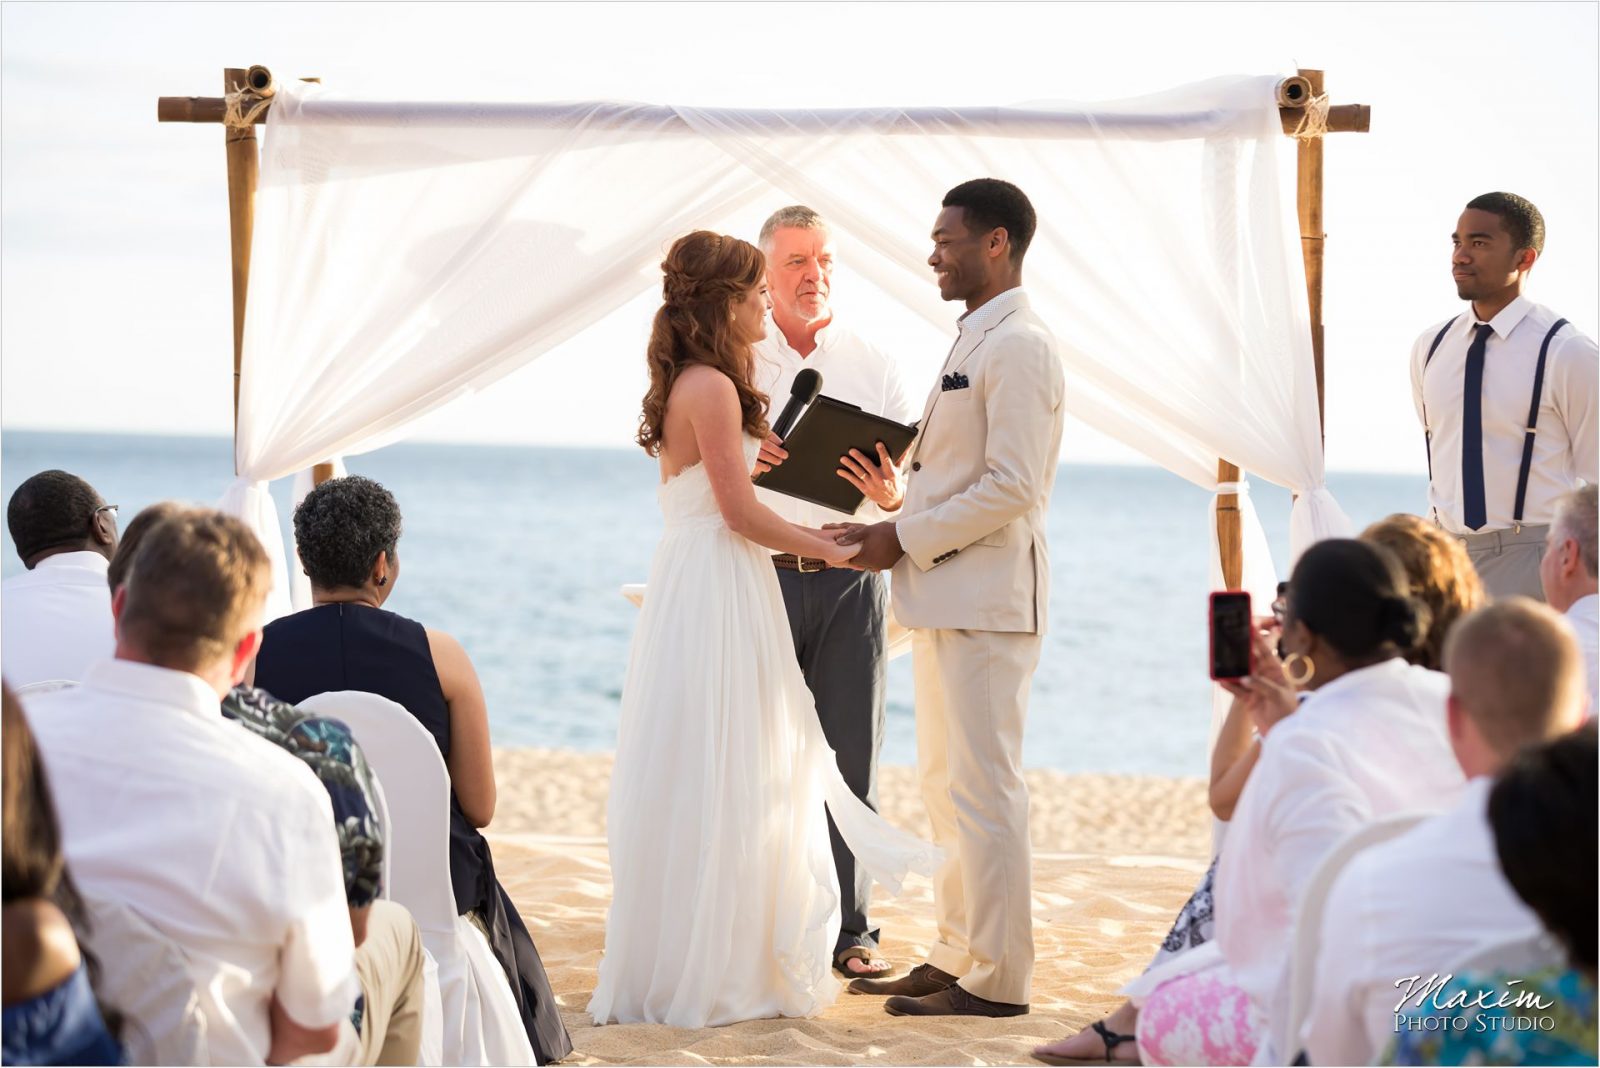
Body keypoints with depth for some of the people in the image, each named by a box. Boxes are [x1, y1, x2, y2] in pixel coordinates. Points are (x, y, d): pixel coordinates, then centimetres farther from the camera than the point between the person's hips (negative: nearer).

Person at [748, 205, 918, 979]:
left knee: (851, 758, 2)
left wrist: (890, 495, -14)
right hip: (762, 574, -1)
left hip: (851, 576, 1)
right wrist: (740, 462, -17)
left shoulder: (874, 367, 11)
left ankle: (849, 930, 9)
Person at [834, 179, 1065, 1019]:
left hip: (986, 599, -10)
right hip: (947, 595, 10)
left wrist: (906, 538, -15)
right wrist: (890, 524, 8)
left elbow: (1011, 486, -21)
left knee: (984, 788, -5)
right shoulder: (974, 341, 17)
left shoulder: (1019, 345, -14)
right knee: (946, 784, 15)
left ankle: (998, 980, 1)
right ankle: (955, 957, 23)